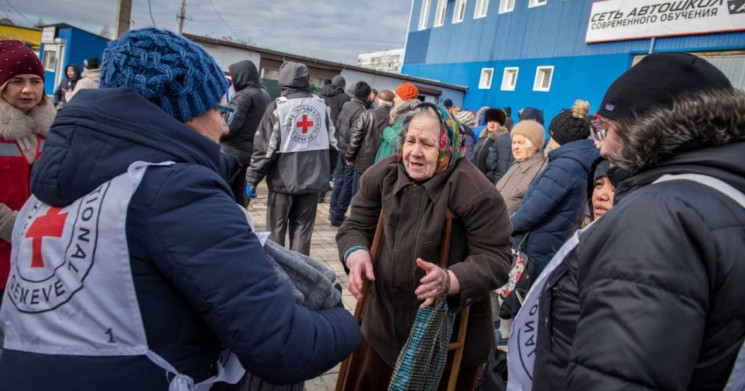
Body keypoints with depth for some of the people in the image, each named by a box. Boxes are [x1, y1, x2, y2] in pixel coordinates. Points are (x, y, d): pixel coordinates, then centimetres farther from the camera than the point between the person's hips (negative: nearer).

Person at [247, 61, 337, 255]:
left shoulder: (278, 107, -8)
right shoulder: (322, 106, 5)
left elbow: (264, 147, -9)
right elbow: (332, 142, 8)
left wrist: (252, 179, -3)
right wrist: (326, 172, 17)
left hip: (284, 180, -3)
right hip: (312, 179, 3)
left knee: (276, 230, 10)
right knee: (302, 229, 10)